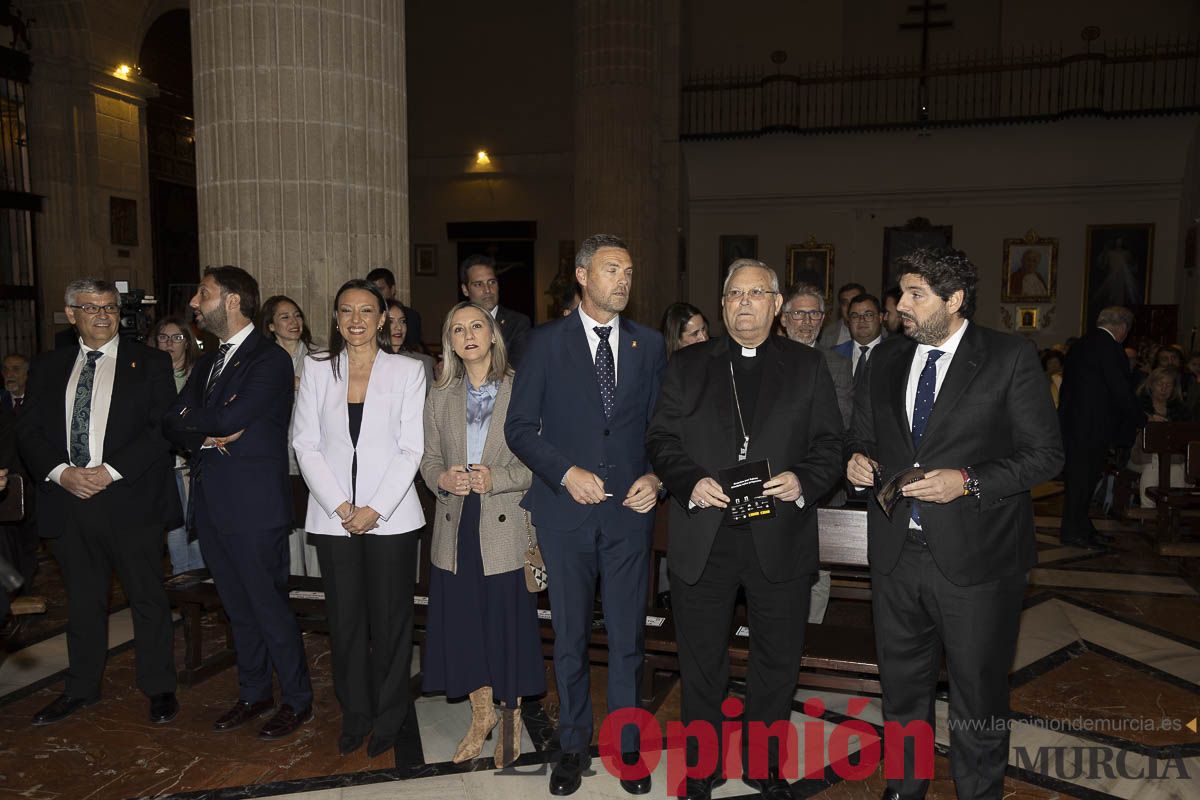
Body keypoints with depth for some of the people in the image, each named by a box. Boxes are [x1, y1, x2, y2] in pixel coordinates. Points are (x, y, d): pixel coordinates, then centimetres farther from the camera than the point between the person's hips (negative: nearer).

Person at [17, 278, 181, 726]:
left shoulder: (149, 364, 1)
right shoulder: (48, 369, 12)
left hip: (130, 499, -3)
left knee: (147, 598, 5)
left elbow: (163, 429, -7)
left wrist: (110, 471, -15)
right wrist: (61, 472, -9)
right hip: (68, 502, 4)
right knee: (82, 601, 15)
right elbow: (28, 431, 8)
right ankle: (81, 688, 31)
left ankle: (159, 688, 18)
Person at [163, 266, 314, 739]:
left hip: (254, 507, -8)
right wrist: (208, 436, -11)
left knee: (269, 607, 1)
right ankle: (254, 693, 32)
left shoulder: (270, 360, -12)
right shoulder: (208, 363, 15)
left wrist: (195, 419, -3)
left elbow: (230, 419, -23)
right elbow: (172, 423, 8)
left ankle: (297, 700, 17)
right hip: (212, 504, 8)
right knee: (238, 607, 17)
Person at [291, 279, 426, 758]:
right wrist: (340, 506, -8)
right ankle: (354, 713, 27)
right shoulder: (317, 369, 6)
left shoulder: (407, 371, 1)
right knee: (344, 618, 9)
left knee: (390, 617, 6)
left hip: (390, 516, -2)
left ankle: (388, 717, 23)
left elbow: (412, 449, -4)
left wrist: (376, 509, -12)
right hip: (333, 516, 2)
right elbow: (305, 445, 2)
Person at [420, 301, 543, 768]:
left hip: (505, 528, -3)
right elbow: (429, 460, 12)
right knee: (462, 623, 10)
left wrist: (496, 478, -19)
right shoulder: (440, 398, 10)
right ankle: (481, 716, 31)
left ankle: (511, 721, 26)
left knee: (509, 622, 4)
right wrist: (442, 479, -10)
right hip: (457, 528, 4)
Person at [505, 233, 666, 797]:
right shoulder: (545, 342, 0)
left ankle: (627, 746, 28)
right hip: (566, 511, -1)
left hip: (630, 509, 2)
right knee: (569, 638, 11)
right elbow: (519, 427, -1)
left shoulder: (650, 345, 7)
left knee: (627, 638, 10)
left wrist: (656, 478, -7)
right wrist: (565, 471, -14)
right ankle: (574, 745, 30)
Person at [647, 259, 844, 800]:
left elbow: (830, 444, 4)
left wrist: (803, 481, -16)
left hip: (780, 539, 1)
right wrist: (691, 482, -14)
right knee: (701, 664, 13)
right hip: (702, 542, 0)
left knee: (777, 663, 15)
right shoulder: (687, 366, 7)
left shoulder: (807, 367, 7)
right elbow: (660, 440, 3)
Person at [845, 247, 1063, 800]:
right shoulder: (885, 361, 8)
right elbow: (862, 438, 16)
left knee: (978, 690, 12)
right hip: (896, 552, 5)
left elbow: (1045, 454, -7)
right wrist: (857, 461, -6)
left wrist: (967, 481, -20)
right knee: (901, 685, 19)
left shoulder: (1010, 359, -7)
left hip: (974, 558, -4)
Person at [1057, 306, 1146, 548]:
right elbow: (1121, 391, -15)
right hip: (1092, 426, -9)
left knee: (1078, 477, 15)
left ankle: (1082, 527, 25)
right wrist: (1141, 419, 0)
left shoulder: (1078, 345, 13)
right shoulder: (1109, 347, -14)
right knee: (1083, 477, -1)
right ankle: (1072, 530, 7)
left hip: (1071, 423, 9)